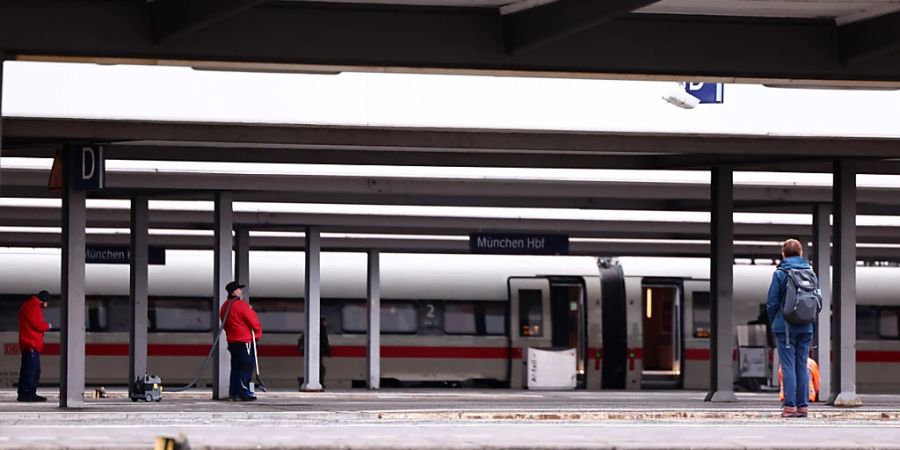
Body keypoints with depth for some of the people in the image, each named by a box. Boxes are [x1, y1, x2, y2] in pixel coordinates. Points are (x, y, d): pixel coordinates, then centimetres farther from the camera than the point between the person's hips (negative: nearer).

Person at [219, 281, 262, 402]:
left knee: (236, 367, 12)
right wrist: (258, 333, 7)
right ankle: (243, 392, -9)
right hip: (245, 341, -8)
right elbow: (254, 321, -11)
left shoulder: (224, 307, 11)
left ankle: (233, 392, 11)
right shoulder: (241, 305, -15)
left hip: (231, 341, 8)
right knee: (247, 366, -6)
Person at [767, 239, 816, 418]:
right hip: (806, 328, 4)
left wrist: (773, 322, 9)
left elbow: (772, 302, -5)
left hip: (785, 327, -4)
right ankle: (803, 405, 6)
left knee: (788, 366, -3)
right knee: (802, 366, 8)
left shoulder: (780, 273, -6)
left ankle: (790, 405, -7)